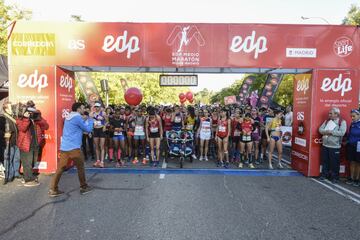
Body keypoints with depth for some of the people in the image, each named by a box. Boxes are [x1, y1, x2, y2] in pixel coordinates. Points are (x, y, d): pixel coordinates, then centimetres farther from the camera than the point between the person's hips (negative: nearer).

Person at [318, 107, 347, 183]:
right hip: (325, 145, 5)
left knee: (334, 163, 3)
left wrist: (331, 132, -16)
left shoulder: (342, 122, -6)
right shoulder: (327, 121, 11)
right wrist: (326, 131, -13)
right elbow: (320, 129, 6)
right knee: (325, 161, 13)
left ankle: (334, 177, 16)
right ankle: (324, 174, 26)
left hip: (335, 146, -5)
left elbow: (342, 132, -19)